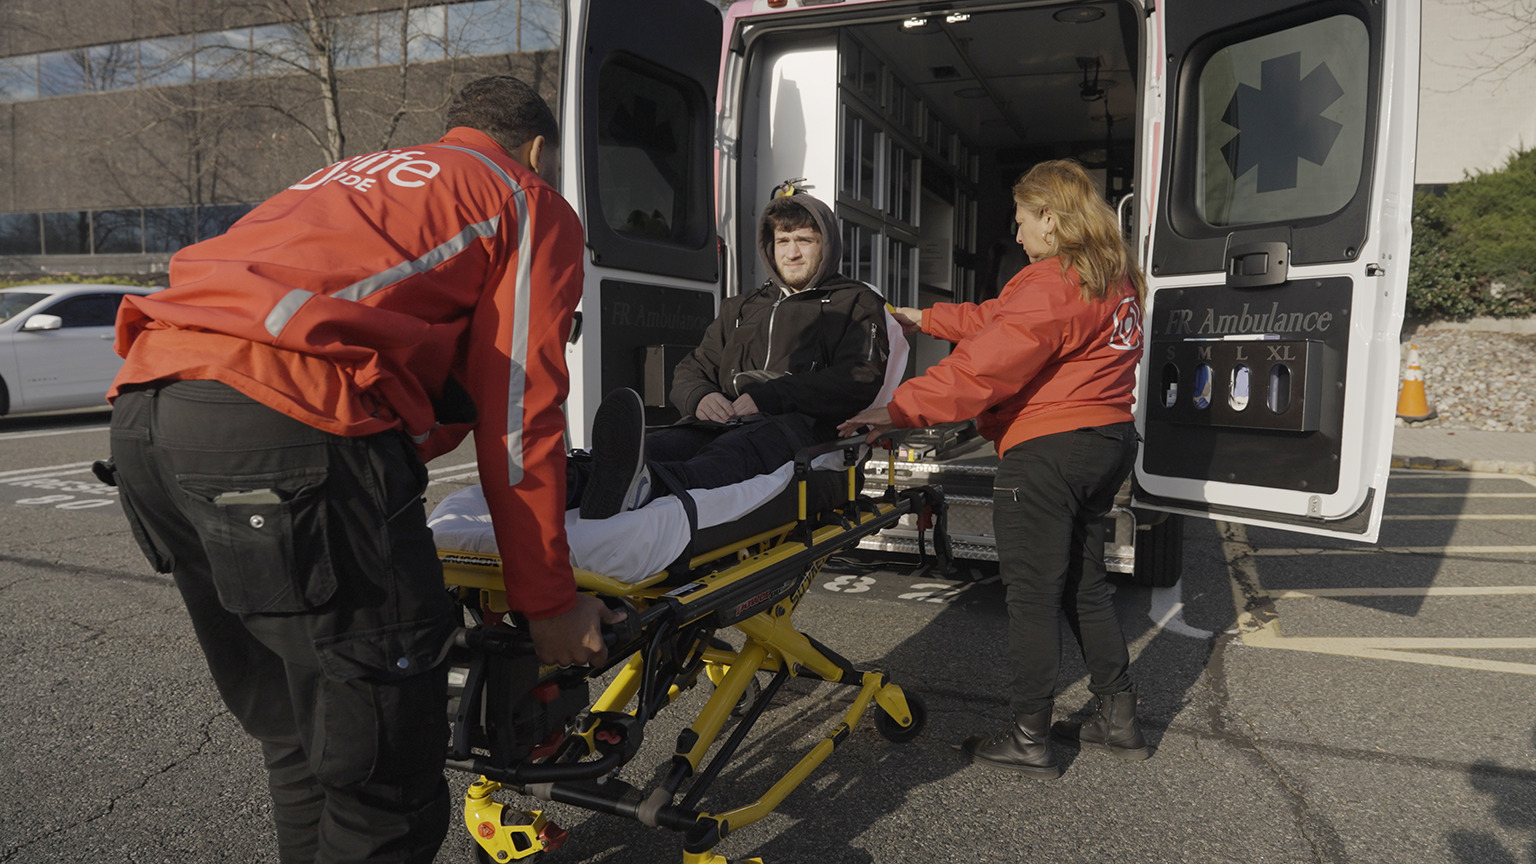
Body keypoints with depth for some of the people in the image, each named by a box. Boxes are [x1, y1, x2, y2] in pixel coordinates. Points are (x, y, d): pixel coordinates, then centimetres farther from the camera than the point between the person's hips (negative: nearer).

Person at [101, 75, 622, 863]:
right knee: (384, 764, 3)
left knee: (296, 736, 22)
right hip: (290, 425, -8)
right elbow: (518, 419, 5)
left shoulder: (351, 178, 34)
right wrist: (549, 602, 12)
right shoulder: (531, 205, 13)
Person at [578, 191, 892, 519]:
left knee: (736, 448, -41)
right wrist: (701, 397, 3)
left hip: (797, 422, -4)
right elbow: (691, 369, 31)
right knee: (660, 444, -32)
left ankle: (648, 484, -70)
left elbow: (860, 379, -1)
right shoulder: (740, 308, 35)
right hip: (725, 422, 5)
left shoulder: (855, 304, 18)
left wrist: (768, 397, -12)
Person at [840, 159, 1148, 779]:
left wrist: (899, 409, -26)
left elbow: (985, 364, -26)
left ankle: (1029, 741, 10)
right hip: (1107, 442, 10)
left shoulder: (1051, 283, -17)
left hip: (1049, 450, -10)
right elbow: (999, 320, 19)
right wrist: (925, 319, 23)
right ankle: (1119, 718, 27)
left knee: (1032, 596, 0)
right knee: (1084, 586, 19)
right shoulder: (1114, 277, 15)